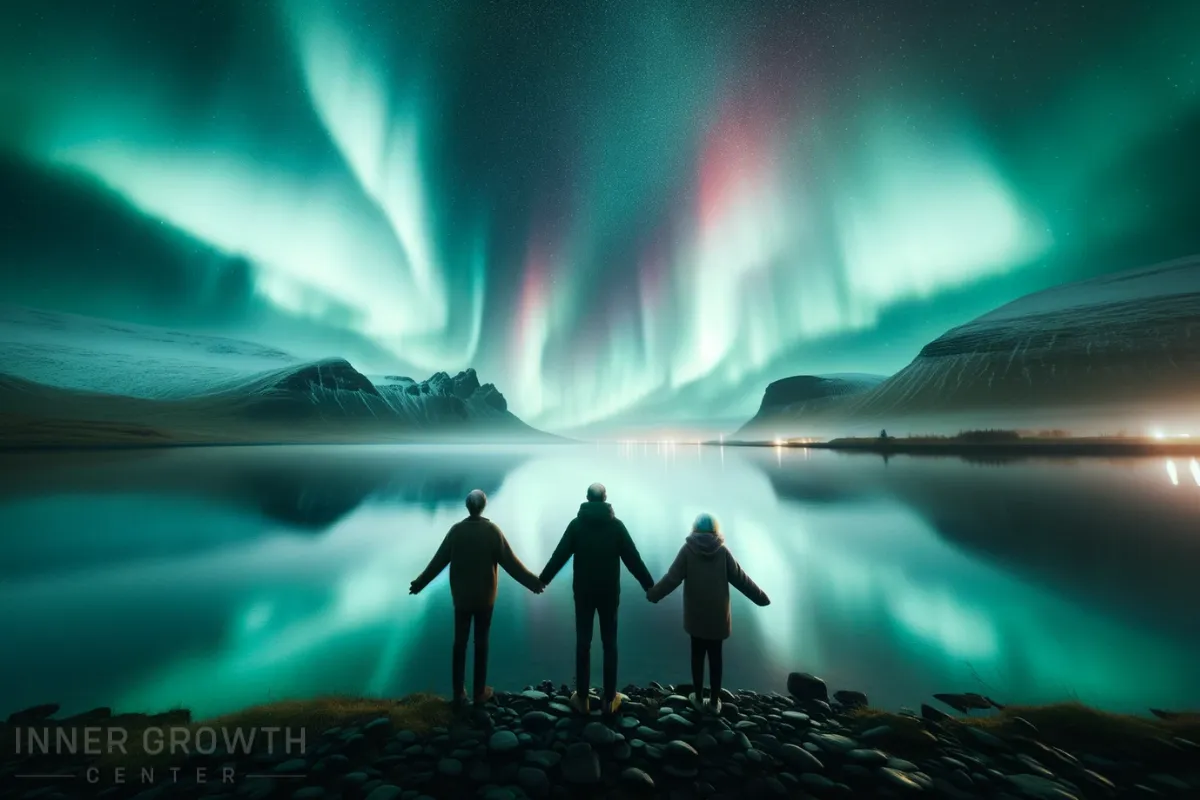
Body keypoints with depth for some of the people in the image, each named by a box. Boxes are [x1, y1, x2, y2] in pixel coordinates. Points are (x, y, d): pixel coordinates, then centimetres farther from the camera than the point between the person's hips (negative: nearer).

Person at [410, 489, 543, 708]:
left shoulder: (456, 530, -8)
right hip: (484, 597, -2)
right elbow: (510, 562, -15)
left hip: (461, 596, 2)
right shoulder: (492, 530, -15)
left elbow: (438, 561, -1)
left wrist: (419, 583, 15)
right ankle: (480, 692, 23)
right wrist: (532, 582, -8)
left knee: (459, 643, 15)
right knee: (481, 643, 11)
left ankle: (459, 693, 25)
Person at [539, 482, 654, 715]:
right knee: (609, 644, 13)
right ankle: (609, 699, 22)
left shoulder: (576, 524, -7)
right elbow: (633, 559, -6)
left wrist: (542, 579, 8)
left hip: (583, 592, 1)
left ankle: (581, 698, 23)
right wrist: (649, 585, 4)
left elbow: (559, 556, -4)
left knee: (583, 643, 12)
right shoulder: (616, 525, -8)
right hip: (609, 592, 0)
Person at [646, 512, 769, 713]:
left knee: (697, 655, 15)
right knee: (715, 656, 16)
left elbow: (672, 578, -13)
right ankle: (715, 701, 27)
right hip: (717, 615, 1)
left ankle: (698, 698, 27)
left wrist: (653, 594, -2)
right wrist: (761, 598, 7)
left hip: (696, 614, -1)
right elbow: (741, 578, -6)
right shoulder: (722, 551, -8)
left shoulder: (688, 549, -11)